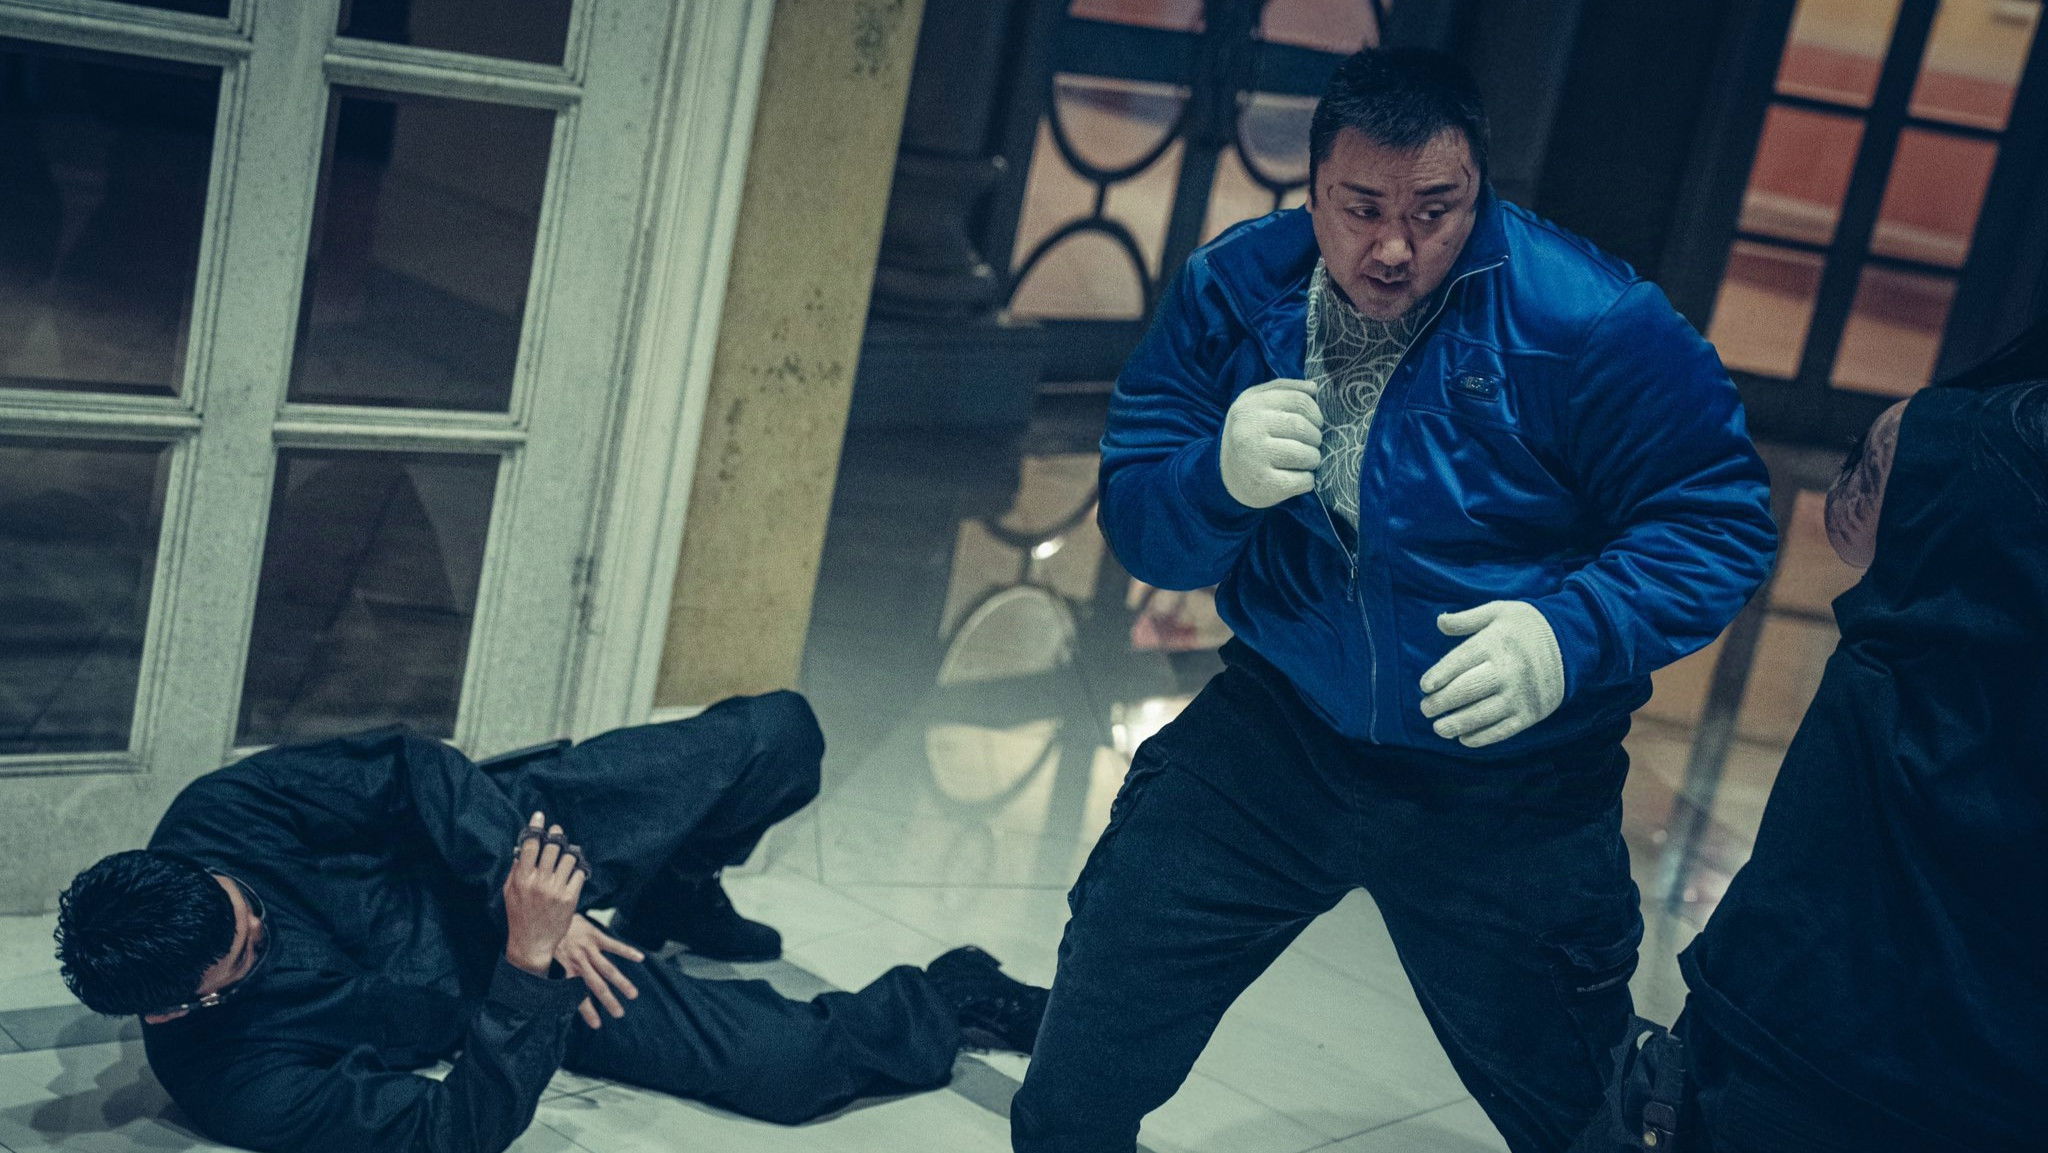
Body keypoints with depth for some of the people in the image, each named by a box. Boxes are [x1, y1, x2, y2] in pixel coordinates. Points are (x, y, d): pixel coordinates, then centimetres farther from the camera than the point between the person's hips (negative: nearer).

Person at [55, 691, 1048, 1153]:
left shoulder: (214, 822, -24)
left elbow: (406, 767, -18)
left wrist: (516, 882, -29)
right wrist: (529, 965, -40)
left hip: (514, 825, 3)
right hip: (504, 998, -3)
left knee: (782, 734, -4)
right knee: (788, 1066, -18)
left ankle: (672, 893, 31)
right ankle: (947, 1001, 17)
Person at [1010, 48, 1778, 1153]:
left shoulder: (1589, 321, -19)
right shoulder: (1234, 288, -7)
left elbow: (1719, 514, -16)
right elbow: (1136, 521, -5)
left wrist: (1573, 635, -32)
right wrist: (1223, 480, -28)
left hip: (1513, 787, -2)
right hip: (1281, 723, 3)